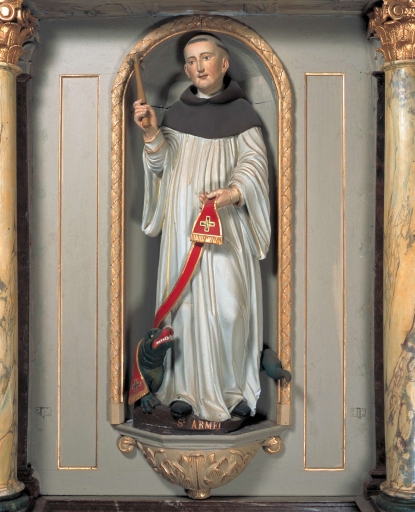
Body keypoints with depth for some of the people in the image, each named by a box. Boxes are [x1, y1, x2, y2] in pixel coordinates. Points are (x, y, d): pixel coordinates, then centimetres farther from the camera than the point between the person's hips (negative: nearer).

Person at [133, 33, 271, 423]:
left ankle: (234, 386, 6)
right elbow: (162, 169, 8)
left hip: (226, 223, -2)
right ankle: (187, 387, 9)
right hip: (183, 223, 3)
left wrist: (233, 193, -25)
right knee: (186, 301, 1)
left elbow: (254, 162, -6)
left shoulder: (241, 113, 3)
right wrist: (152, 134, -10)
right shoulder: (176, 114, 11)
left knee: (229, 302, -7)